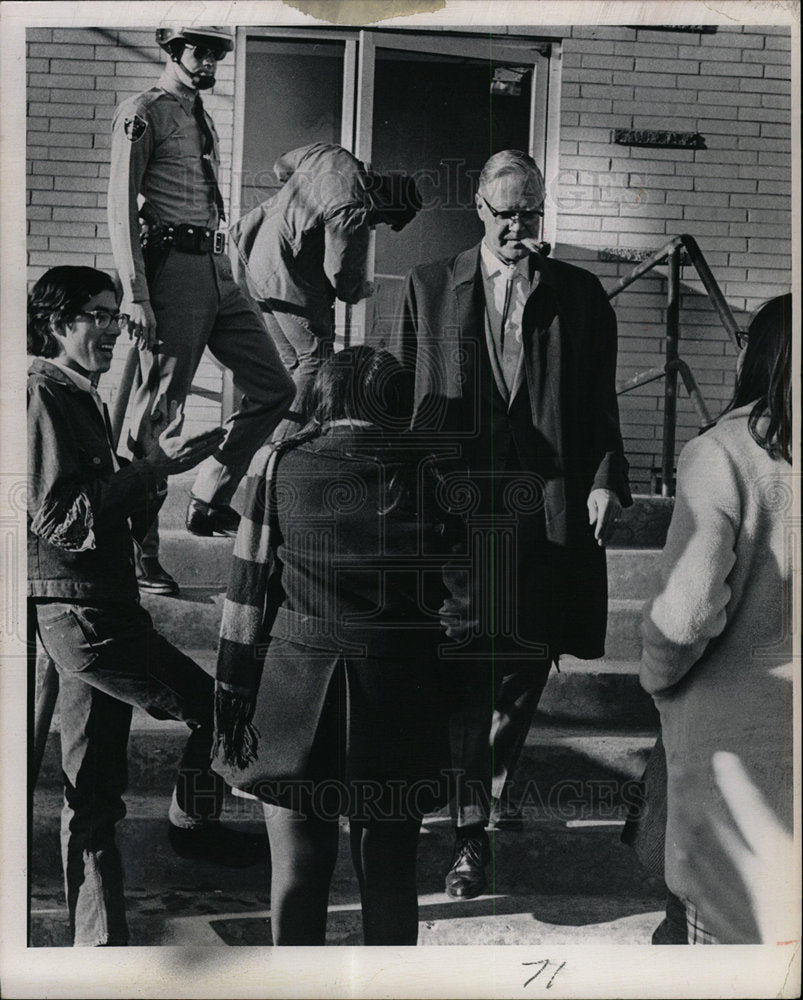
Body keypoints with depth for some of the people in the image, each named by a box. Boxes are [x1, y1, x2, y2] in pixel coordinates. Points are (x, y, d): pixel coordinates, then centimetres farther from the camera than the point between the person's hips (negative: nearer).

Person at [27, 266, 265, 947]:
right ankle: (193, 823, 20)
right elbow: (59, 517, -19)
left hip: (97, 609, 10)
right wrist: (153, 467, -19)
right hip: (83, 613, -10)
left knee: (94, 794, 13)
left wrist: (154, 468, 4)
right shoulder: (44, 394, -11)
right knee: (219, 707, -4)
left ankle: (98, 941, 23)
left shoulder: (79, 397, 19)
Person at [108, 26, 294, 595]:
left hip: (219, 271, 9)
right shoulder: (144, 114, -3)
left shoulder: (204, 119, 23)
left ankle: (210, 503, 17)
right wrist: (137, 295, -18)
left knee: (274, 388, 7)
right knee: (159, 407, -7)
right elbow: (121, 208, -10)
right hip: (174, 266, -8)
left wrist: (226, 275, 16)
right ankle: (136, 550, 2)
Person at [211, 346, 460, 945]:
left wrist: (234, 688, 4)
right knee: (390, 872, 13)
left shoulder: (278, 464, -1)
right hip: (397, 691, 0)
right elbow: (449, 592, 2)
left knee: (297, 868, 12)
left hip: (294, 690, 0)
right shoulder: (427, 473, -1)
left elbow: (250, 585, 0)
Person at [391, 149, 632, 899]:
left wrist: (605, 480, -4)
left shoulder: (580, 296, 10)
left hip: (548, 510, 2)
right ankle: (470, 830, 8)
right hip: (455, 505, -1)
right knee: (465, 664, -1)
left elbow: (600, 405, 9)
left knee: (530, 661, 9)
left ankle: (495, 783, 36)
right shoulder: (428, 289, 9)